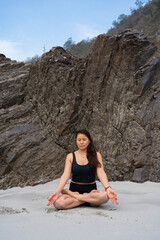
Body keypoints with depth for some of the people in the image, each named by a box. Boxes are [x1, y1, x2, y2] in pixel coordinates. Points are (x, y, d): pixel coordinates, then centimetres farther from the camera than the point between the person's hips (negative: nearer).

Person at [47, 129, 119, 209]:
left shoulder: (96, 155, 2)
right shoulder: (70, 156, 3)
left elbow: (101, 173, -11)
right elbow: (65, 175, -8)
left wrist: (108, 188, -31)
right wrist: (56, 192, -25)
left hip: (91, 190, 1)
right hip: (74, 189, 0)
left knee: (105, 196, -35)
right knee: (58, 203, -31)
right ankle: (90, 200, -16)